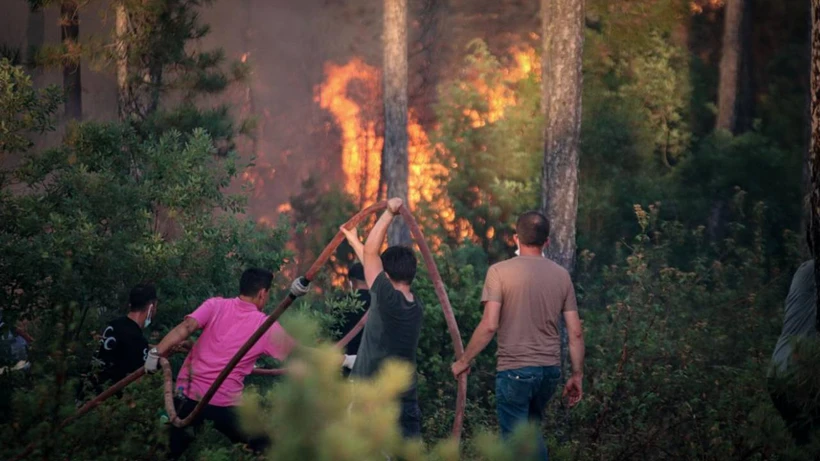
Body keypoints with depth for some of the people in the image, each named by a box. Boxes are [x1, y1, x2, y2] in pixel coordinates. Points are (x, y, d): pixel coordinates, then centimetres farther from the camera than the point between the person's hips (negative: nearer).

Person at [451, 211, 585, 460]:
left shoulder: (500, 271, -8)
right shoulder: (561, 275, 5)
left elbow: (489, 326, -14)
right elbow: (575, 332, 4)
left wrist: (464, 361, -2)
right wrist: (577, 375, 14)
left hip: (515, 369, -5)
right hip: (550, 369, 5)